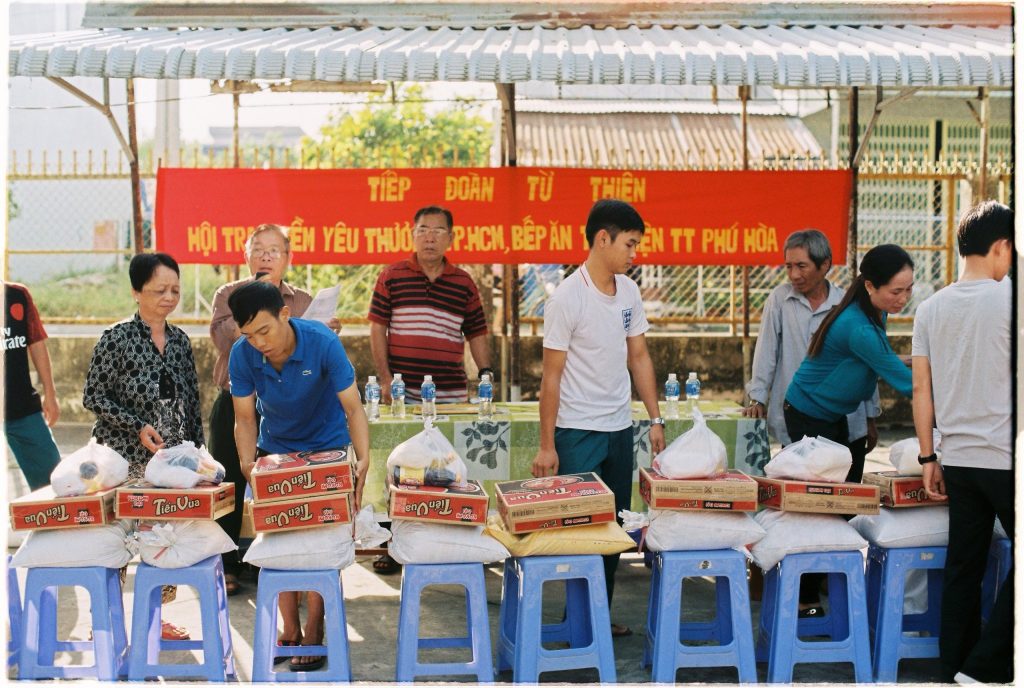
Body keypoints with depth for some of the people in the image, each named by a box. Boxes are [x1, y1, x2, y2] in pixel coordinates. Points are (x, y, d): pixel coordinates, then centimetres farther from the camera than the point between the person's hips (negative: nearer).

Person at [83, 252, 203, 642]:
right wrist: (137, 427, -16)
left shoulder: (179, 340, 9)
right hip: (126, 459, -5)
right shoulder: (116, 338, -7)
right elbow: (93, 397, -8)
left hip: (173, 458, 5)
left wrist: (195, 449, 10)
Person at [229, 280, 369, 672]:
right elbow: (245, 419, -11)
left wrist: (363, 460, -40)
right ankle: (289, 632, 14)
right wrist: (248, 466, -28)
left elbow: (353, 408, -26)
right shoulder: (242, 355, -20)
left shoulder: (323, 343, -28)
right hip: (275, 451, 3)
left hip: (326, 447, -3)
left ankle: (314, 635, 5)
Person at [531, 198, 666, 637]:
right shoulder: (567, 298, -14)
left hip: (620, 428, 7)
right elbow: (552, 375, -12)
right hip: (578, 432, -7)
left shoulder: (629, 291, 6)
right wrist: (547, 446, -12)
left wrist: (656, 420, 8)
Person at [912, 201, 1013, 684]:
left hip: (957, 458, 6)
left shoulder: (931, 308, 6)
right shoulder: (1007, 298, -9)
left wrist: (928, 457, 11)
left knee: (962, 567, 12)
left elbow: (920, 388, 7)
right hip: (1005, 458, -6)